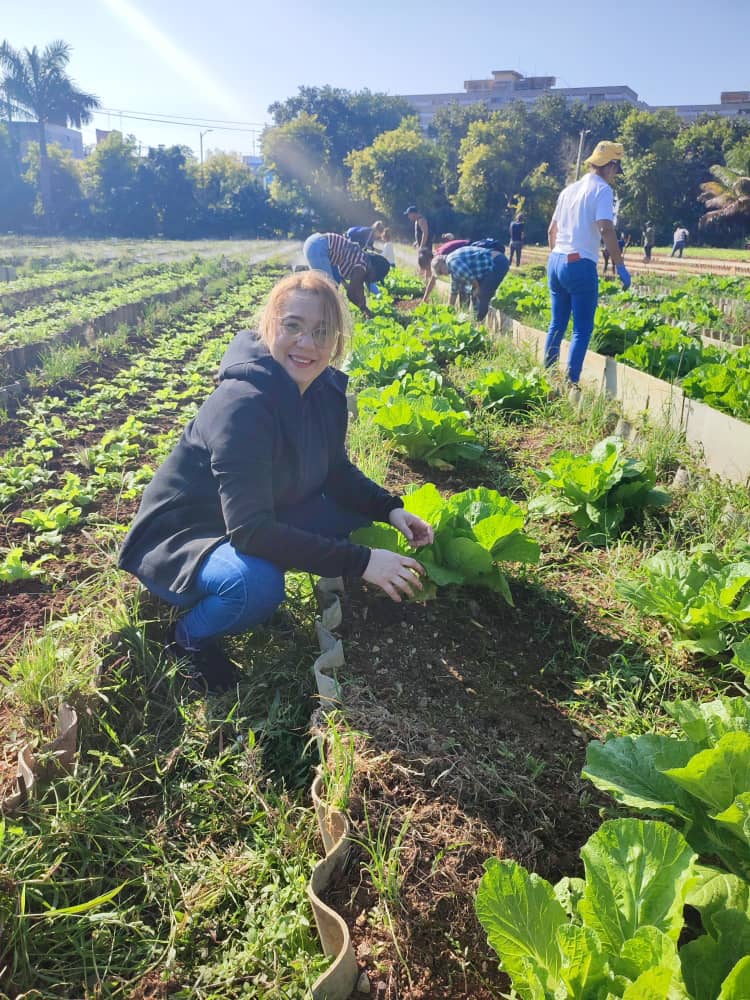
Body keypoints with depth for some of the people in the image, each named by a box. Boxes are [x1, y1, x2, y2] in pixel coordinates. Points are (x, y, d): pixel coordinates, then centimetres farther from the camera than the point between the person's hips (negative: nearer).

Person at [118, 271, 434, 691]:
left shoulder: (326, 390, -7)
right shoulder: (242, 405, -31)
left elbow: (337, 472, 6)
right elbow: (251, 530, -35)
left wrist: (390, 508, -12)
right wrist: (360, 561, -35)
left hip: (260, 524, 8)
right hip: (176, 539, -8)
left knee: (362, 513, -2)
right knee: (257, 583, -37)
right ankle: (190, 637, -3)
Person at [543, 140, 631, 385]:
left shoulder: (569, 189, 17)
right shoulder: (602, 190, -6)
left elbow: (552, 231, 21)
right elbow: (606, 229, -18)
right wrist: (620, 266, -16)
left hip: (555, 261, 8)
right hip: (580, 265, -8)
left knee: (557, 325, 14)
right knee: (582, 330, -2)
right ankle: (570, 383, -5)